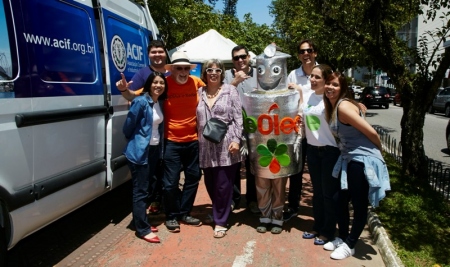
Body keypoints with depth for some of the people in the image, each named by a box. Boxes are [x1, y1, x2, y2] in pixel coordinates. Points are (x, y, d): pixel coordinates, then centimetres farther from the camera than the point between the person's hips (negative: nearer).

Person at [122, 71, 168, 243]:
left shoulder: (160, 103, 7)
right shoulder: (140, 102, -16)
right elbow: (128, 126, -9)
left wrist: (158, 144, 12)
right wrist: (135, 141, 5)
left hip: (154, 150, 8)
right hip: (140, 151, -8)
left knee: (146, 188, 16)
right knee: (140, 191, -1)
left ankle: (141, 222, 28)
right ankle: (142, 229, 7)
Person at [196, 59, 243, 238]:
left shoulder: (230, 90, 1)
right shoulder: (199, 93, 9)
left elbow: (238, 117, -3)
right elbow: (196, 119, 12)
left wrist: (236, 139, -11)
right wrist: (196, 140, 8)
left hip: (226, 145, -3)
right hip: (206, 146, 4)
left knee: (223, 185, 1)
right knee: (210, 184, 12)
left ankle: (220, 221, 15)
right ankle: (219, 213, 35)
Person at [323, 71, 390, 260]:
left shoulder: (344, 106, -19)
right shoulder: (332, 107, 8)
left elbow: (371, 132, -17)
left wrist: (378, 151, -3)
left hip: (363, 160, -9)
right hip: (349, 160, 9)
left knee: (359, 204, 6)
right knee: (341, 201, 14)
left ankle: (349, 245, 20)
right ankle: (342, 238, 32)